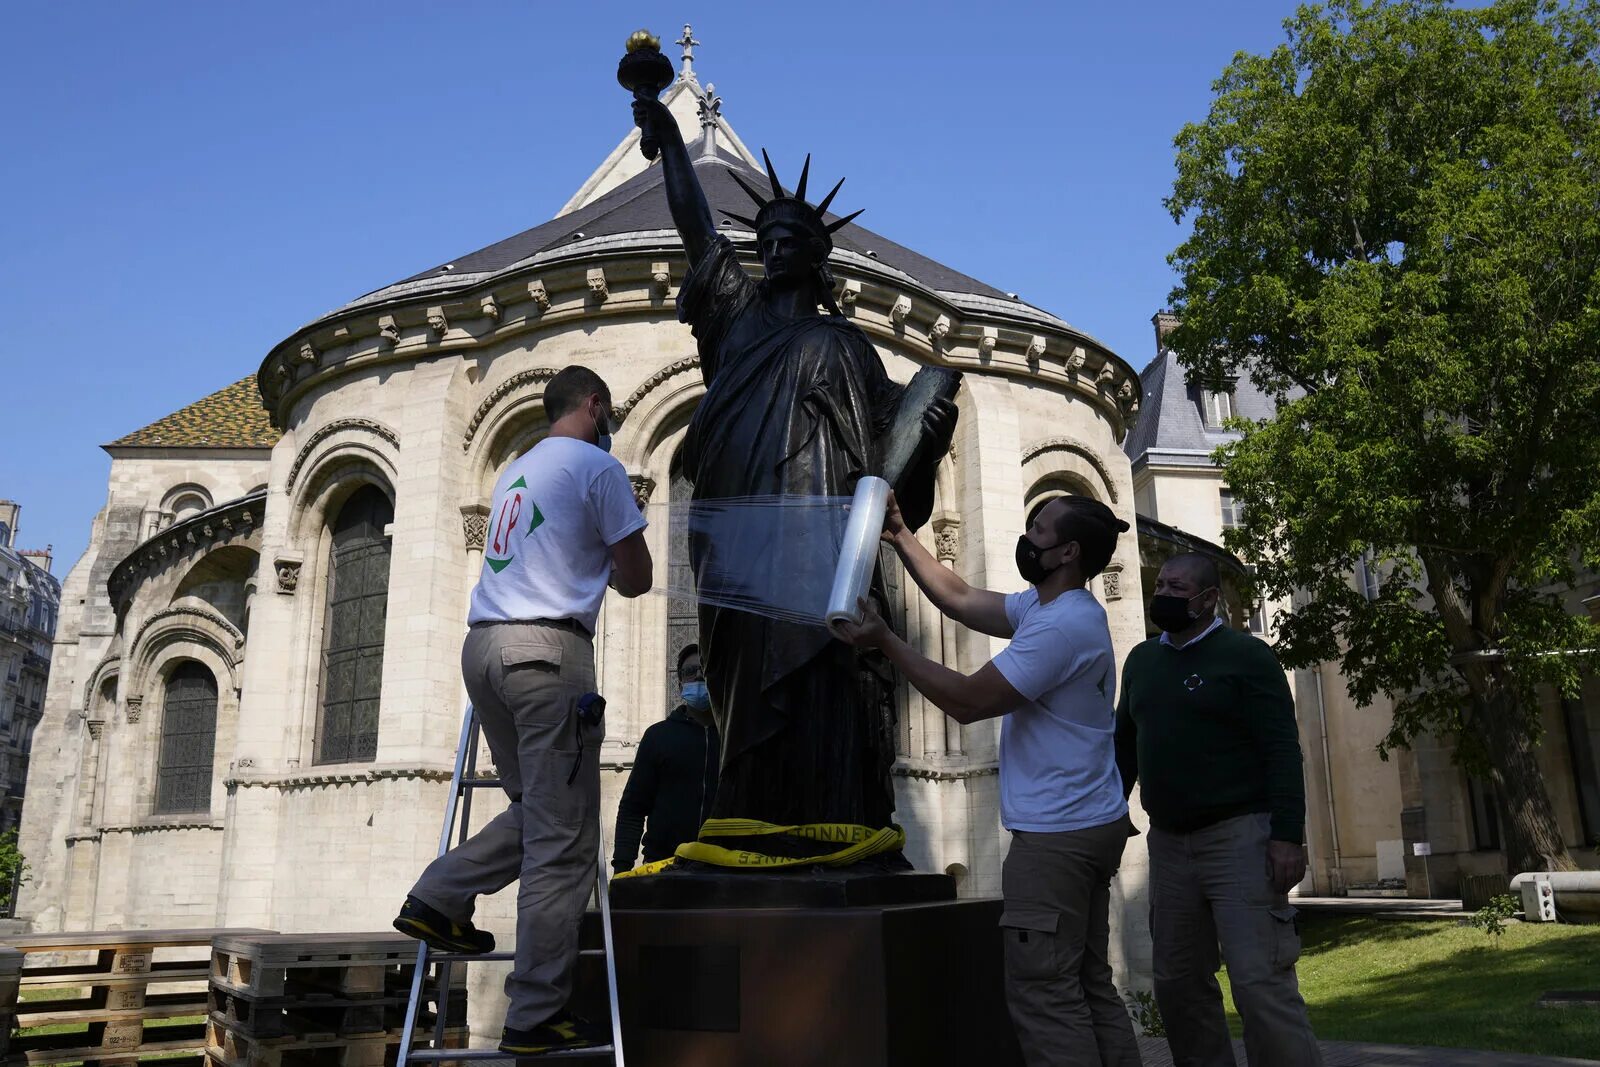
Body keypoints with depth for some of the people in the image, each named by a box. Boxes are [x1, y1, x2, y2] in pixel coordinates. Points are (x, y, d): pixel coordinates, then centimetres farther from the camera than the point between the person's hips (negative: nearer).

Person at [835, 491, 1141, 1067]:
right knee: (1088, 985, 15)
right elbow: (959, 598, 18)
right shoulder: (1046, 606, 11)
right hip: (1087, 826, 11)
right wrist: (899, 536, 16)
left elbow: (967, 700, -19)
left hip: (1058, 836, -11)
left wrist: (885, 640, -12)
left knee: (1043, 993, -6)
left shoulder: (1064, 623, -20)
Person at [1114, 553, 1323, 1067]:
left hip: (1240, 837, -6)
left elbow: (1282, 750, -10)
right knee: (1178, 983, 10)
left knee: (1261, 983, -10)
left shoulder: (1245, 654, -4)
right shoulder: (1141, 660, 13)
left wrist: (1288, 835, -18)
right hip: (1168, 843, 6)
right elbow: (1124, 746, 19)